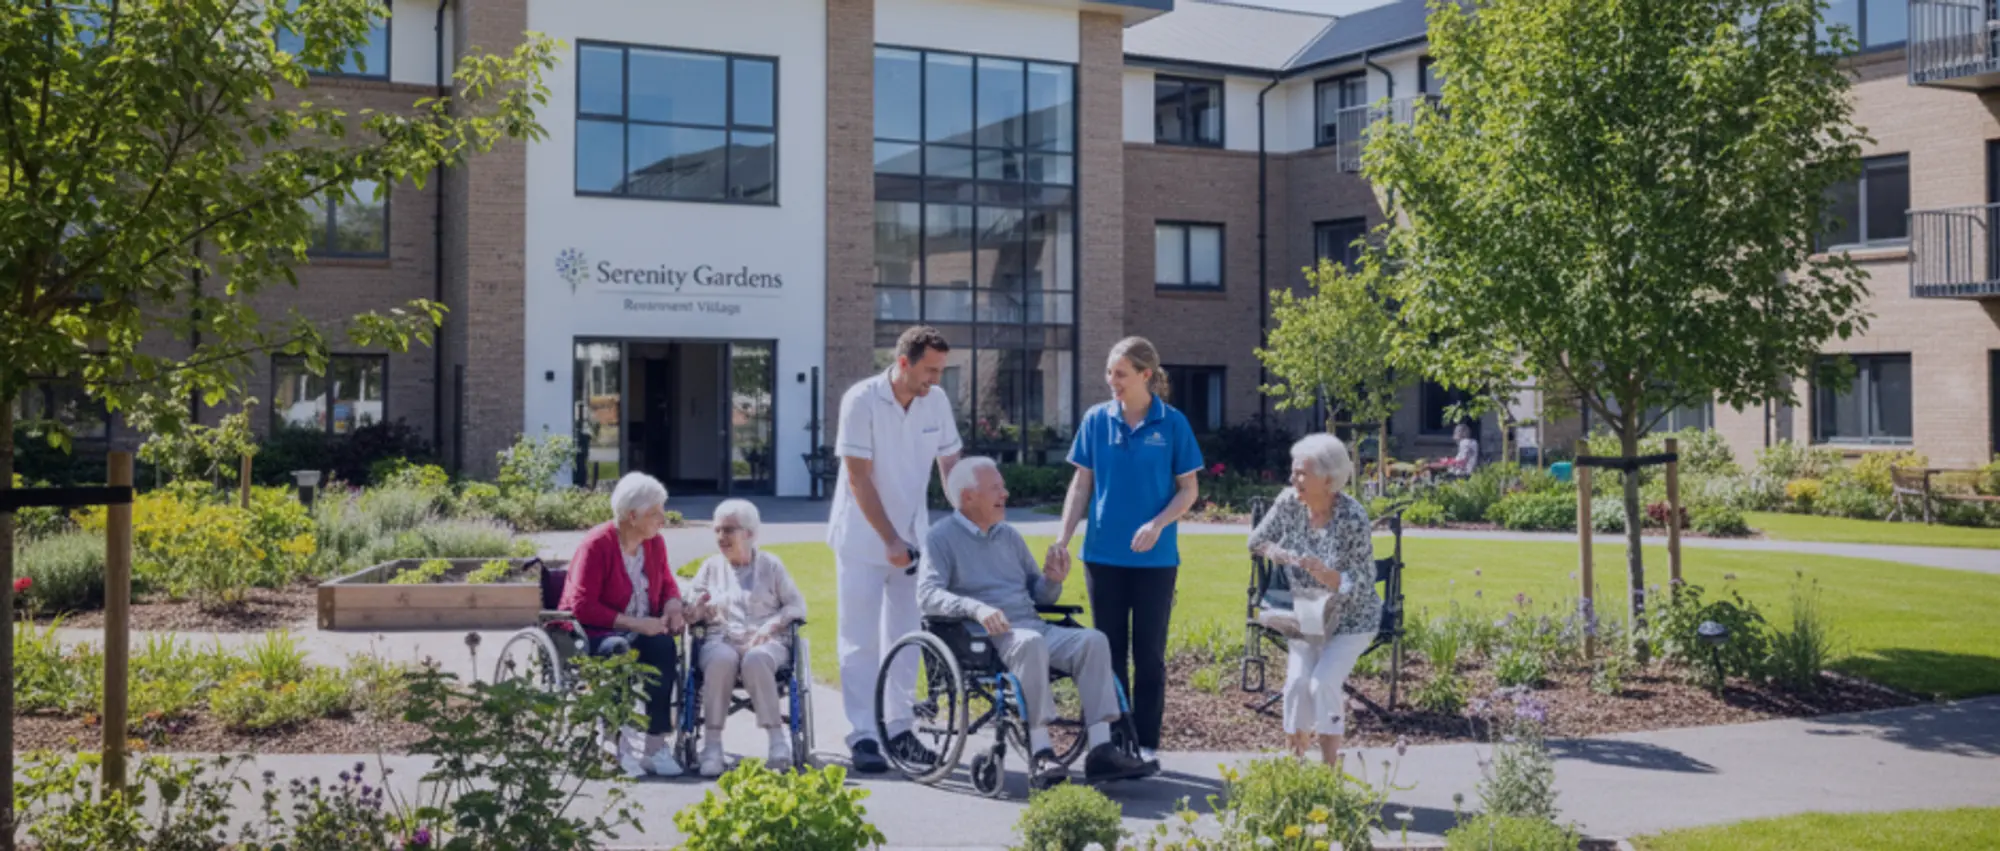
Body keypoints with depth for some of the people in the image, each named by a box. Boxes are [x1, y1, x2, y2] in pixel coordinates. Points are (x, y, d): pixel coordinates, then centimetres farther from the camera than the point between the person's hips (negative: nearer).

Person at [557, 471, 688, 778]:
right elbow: (582, 606, -19)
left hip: (639, 631, 5)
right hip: (591, 632, -5)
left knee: (664, 646, -29)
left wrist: (673, 605, -3)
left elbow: (667, 583, 22)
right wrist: (633, 623, -24)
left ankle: (656, 746, -27)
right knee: (617, 650, -39)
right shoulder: (597, 545, -14)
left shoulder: (655, 543, 6)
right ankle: (616, 746, -30)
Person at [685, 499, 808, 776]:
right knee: (721, 660, -36)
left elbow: (797, 605, 9)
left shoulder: (770, 565, 16)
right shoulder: (711, 567, 19)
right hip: (722, 640, 1)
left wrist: (772, 624, -10)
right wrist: (697, 610, -12)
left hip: (766, 641, -1)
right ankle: (712, 743, -34)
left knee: (756, 659, -38)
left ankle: (778, 737, -33)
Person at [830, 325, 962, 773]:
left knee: (905, 637, 9)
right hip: (863, 538, -5)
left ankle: (899, 730, 18)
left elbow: (950, 465, 6)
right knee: (861, 641, -1)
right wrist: (890, 540, -19)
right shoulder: (861, 400, -16)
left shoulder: (936, 402, -2)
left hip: (912, 538, 5)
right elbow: (858, 477, -17)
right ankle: (862, 737, 2)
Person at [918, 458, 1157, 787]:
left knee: (1093, 640, -20)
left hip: (1033, 626, 6)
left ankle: (1100, 749, -26)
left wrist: (1052, 581, 3)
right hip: (985, 637, -6)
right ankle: (1040, 753, -39)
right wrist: (976, 607, -28)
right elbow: (927, 594, -12)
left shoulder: (1008, 535, 24)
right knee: (1030, 643, -38)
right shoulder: (943, 537, 4)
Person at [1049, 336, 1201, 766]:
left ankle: (1146, 743, 14)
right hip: (1104, 553, 2)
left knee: (1149, 651, 5)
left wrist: (1158, 524, -16)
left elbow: (1188, 489, 0)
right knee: (1109, 648, 8)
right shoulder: (1096, 420, 1)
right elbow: (1082, 484, 5)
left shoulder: (1172, 424, -3)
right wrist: (1063, 538, -4)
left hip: (1155, 556, -2)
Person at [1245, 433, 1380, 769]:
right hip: (1306, 618, 4)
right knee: (1297, 681, -12)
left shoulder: (1352, 518, -24)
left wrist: (1322, 571, -38)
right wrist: (1273, 551, -17)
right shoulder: (1289, 502, -11)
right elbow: (1256, 540, 6)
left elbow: (1361, 586, -22)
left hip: (1350, 621, -4)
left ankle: (1330, 767, -5)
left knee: (1323, 682, -18)